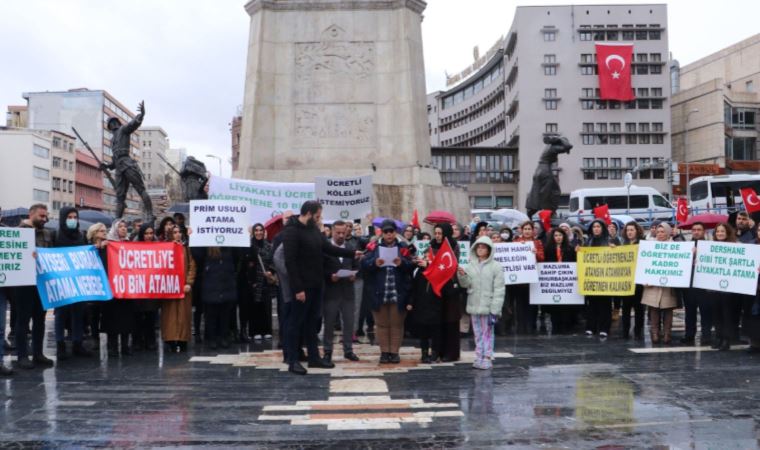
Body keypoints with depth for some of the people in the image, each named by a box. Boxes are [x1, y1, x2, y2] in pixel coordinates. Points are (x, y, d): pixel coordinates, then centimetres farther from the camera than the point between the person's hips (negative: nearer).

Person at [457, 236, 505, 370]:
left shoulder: (496, 267, -6)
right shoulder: (470, 265, 9)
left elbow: (499, 290, -9)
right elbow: (466, 284, 7)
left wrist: (495, 310, -14)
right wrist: (462, 276, -14)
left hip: (488, 307, -5)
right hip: (474, 306, 5)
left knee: (487, 333, 0)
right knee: (477, 333, 11)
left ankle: (487, 358, 6)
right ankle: (479, 357, 17)